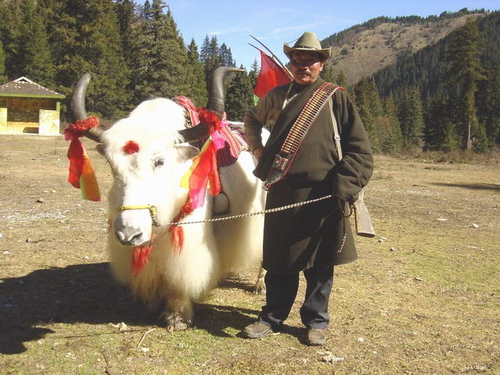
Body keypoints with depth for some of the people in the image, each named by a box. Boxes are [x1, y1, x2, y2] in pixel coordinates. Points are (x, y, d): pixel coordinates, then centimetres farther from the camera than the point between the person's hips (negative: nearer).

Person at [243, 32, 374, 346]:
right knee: (278, 260, 10)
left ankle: (316, 322, 24)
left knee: (319, 263, 8)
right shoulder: (277, 96, 10)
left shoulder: (335, 98, 0)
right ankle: (273, 318, 25)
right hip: (281, 193, 3)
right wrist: (257, 148, 16)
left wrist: (345, 185, -12)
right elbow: (252, 120, 32)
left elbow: (360, 149, -2)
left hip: (322, 195, -3)